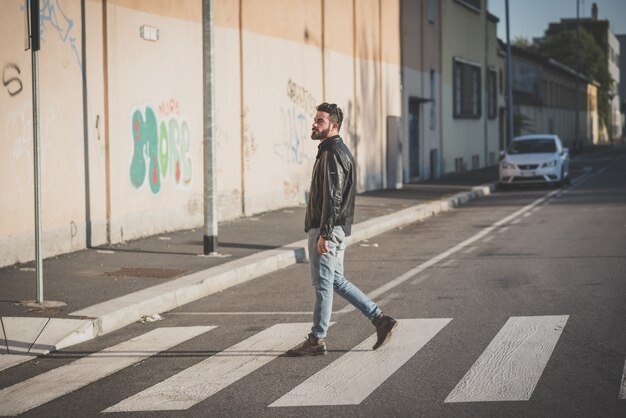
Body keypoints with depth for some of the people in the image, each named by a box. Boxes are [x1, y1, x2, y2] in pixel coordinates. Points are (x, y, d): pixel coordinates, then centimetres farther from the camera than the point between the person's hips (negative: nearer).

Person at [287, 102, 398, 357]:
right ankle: (380, 319, 15)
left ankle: (317, 340, 5)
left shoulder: (333, 155, -16)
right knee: (336, 281, 15)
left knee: (323, 283, -3)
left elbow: (332, 199, -22)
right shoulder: (337, 152, 17)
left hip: (328, 230, -10)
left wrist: (323, 235, -24)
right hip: (339, 230, 10)